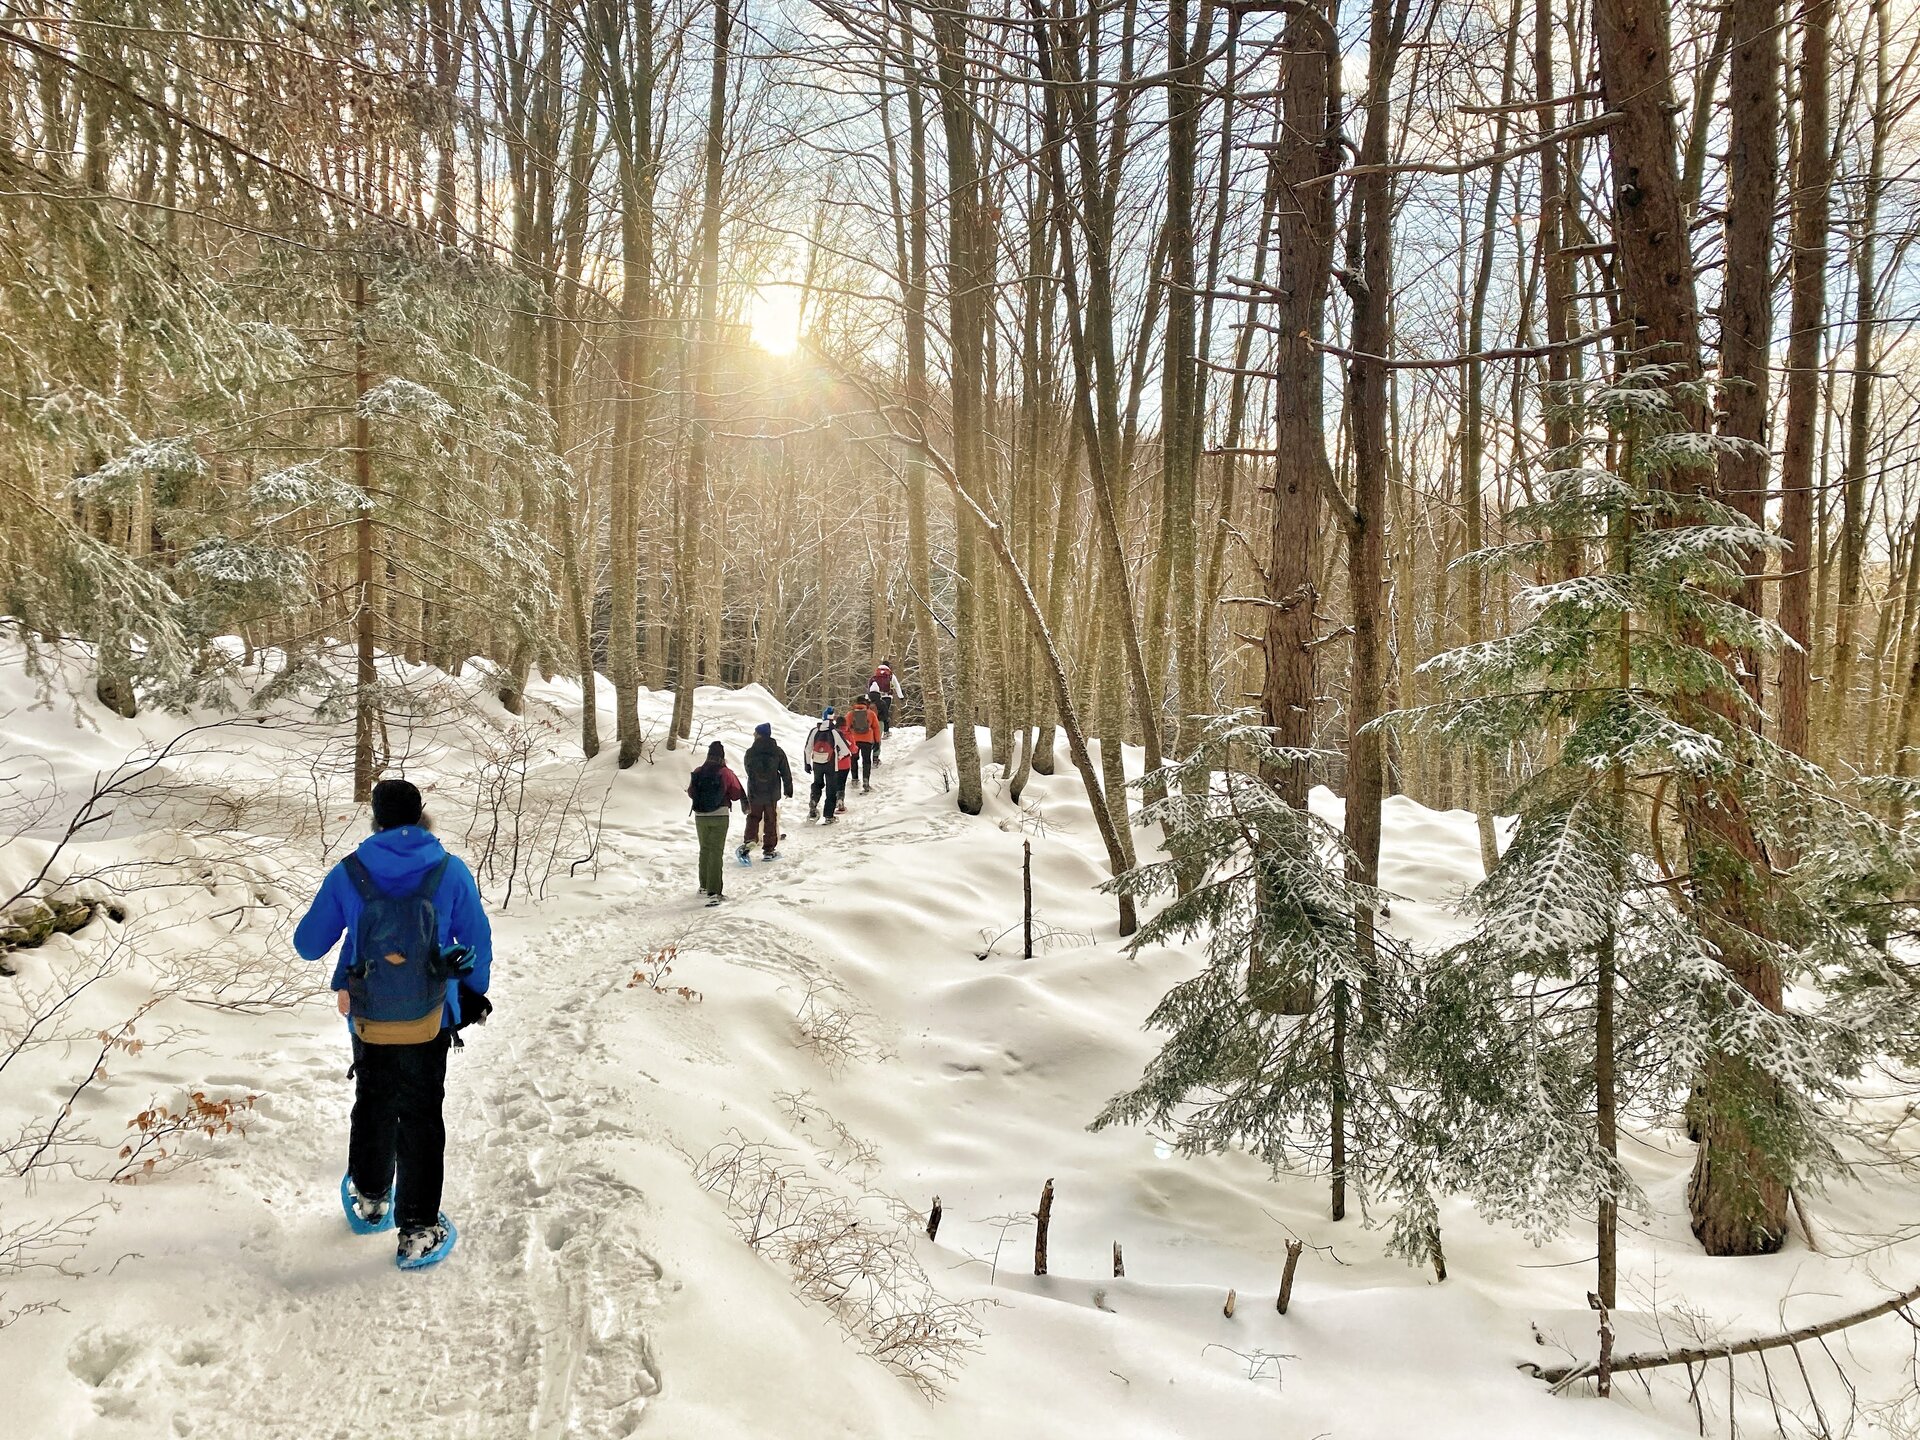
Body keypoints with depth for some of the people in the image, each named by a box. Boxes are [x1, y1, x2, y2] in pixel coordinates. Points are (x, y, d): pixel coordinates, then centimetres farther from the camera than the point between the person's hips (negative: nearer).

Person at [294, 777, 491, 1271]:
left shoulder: (347, 874, -11)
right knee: (421, 1118, 10)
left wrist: (333, 915, 20)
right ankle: (418, 1231, 12)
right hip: (430, 1022, -1)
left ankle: (369, 1200, 42)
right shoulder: (451, 872, -12)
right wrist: (475, 991, 14)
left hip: (368, 1021, 2)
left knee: (372, 1106, 24)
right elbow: (478, 942, -4)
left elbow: (308, 945, -1)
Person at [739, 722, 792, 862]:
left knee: (753, 817, 14)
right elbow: (786, 772, -1)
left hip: (754, 793, 0)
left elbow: (749, 771, 3)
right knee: (771, 820, 9)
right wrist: (788, 789, 10)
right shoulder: (778, 752, -5)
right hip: (772, 793, 0)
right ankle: (769, 850, 10)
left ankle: (748, 841, -6)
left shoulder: (750, 752, -9)